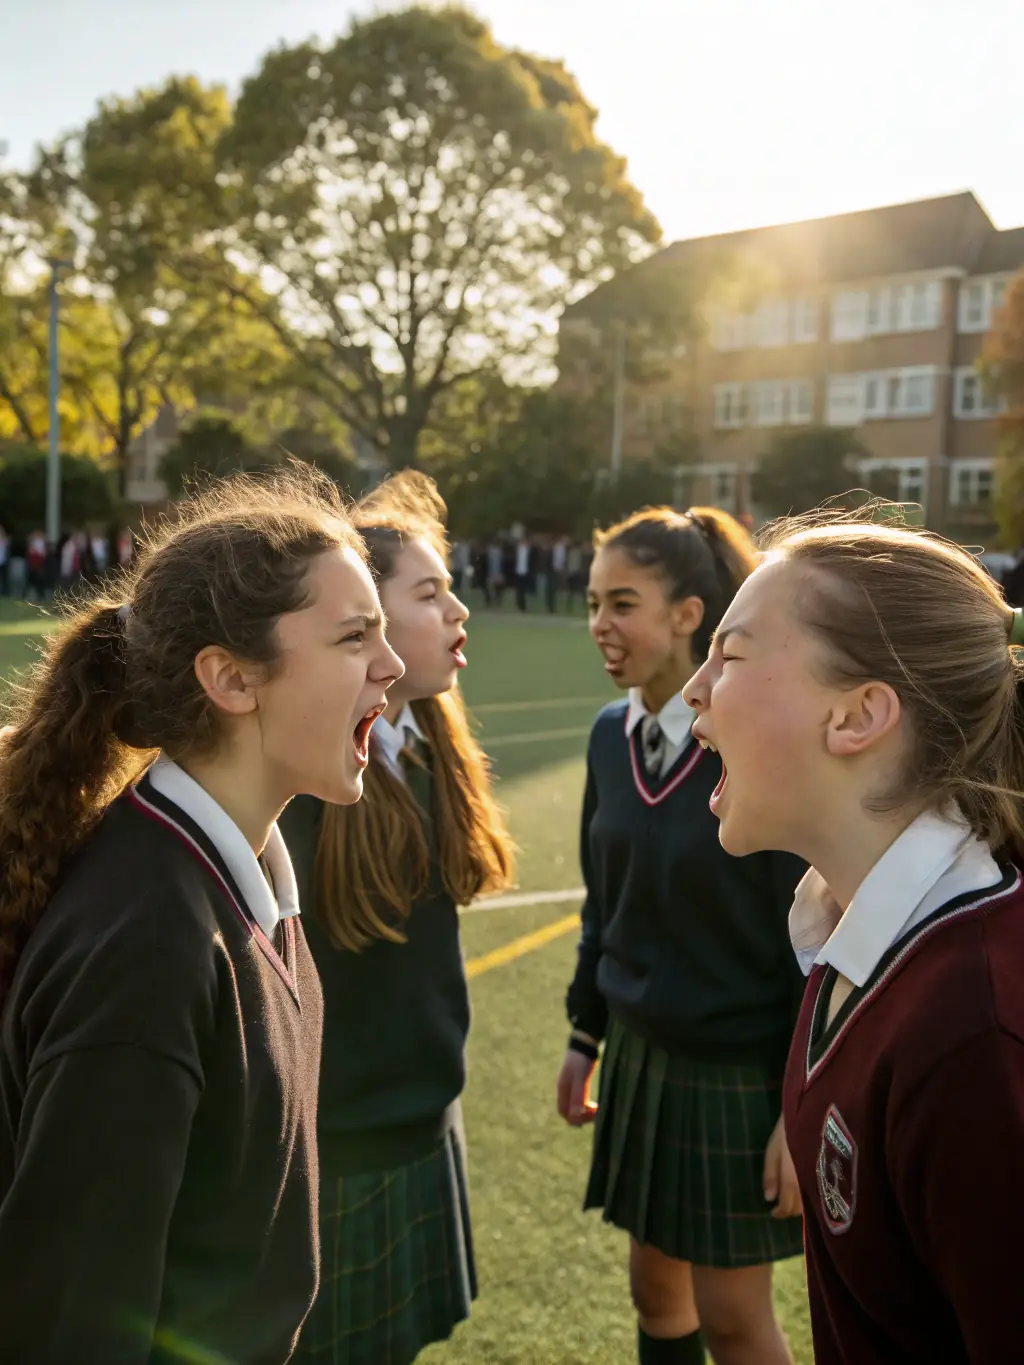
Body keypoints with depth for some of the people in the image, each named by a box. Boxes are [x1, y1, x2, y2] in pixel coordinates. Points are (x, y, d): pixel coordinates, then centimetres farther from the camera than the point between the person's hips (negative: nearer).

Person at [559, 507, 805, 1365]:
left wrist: (804, 1109, -14)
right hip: (642, 1056, 6)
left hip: (743, 1072, -5)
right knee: (656, 1288, 20)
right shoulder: (613, 735, -3)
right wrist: (585, 1036, 13)